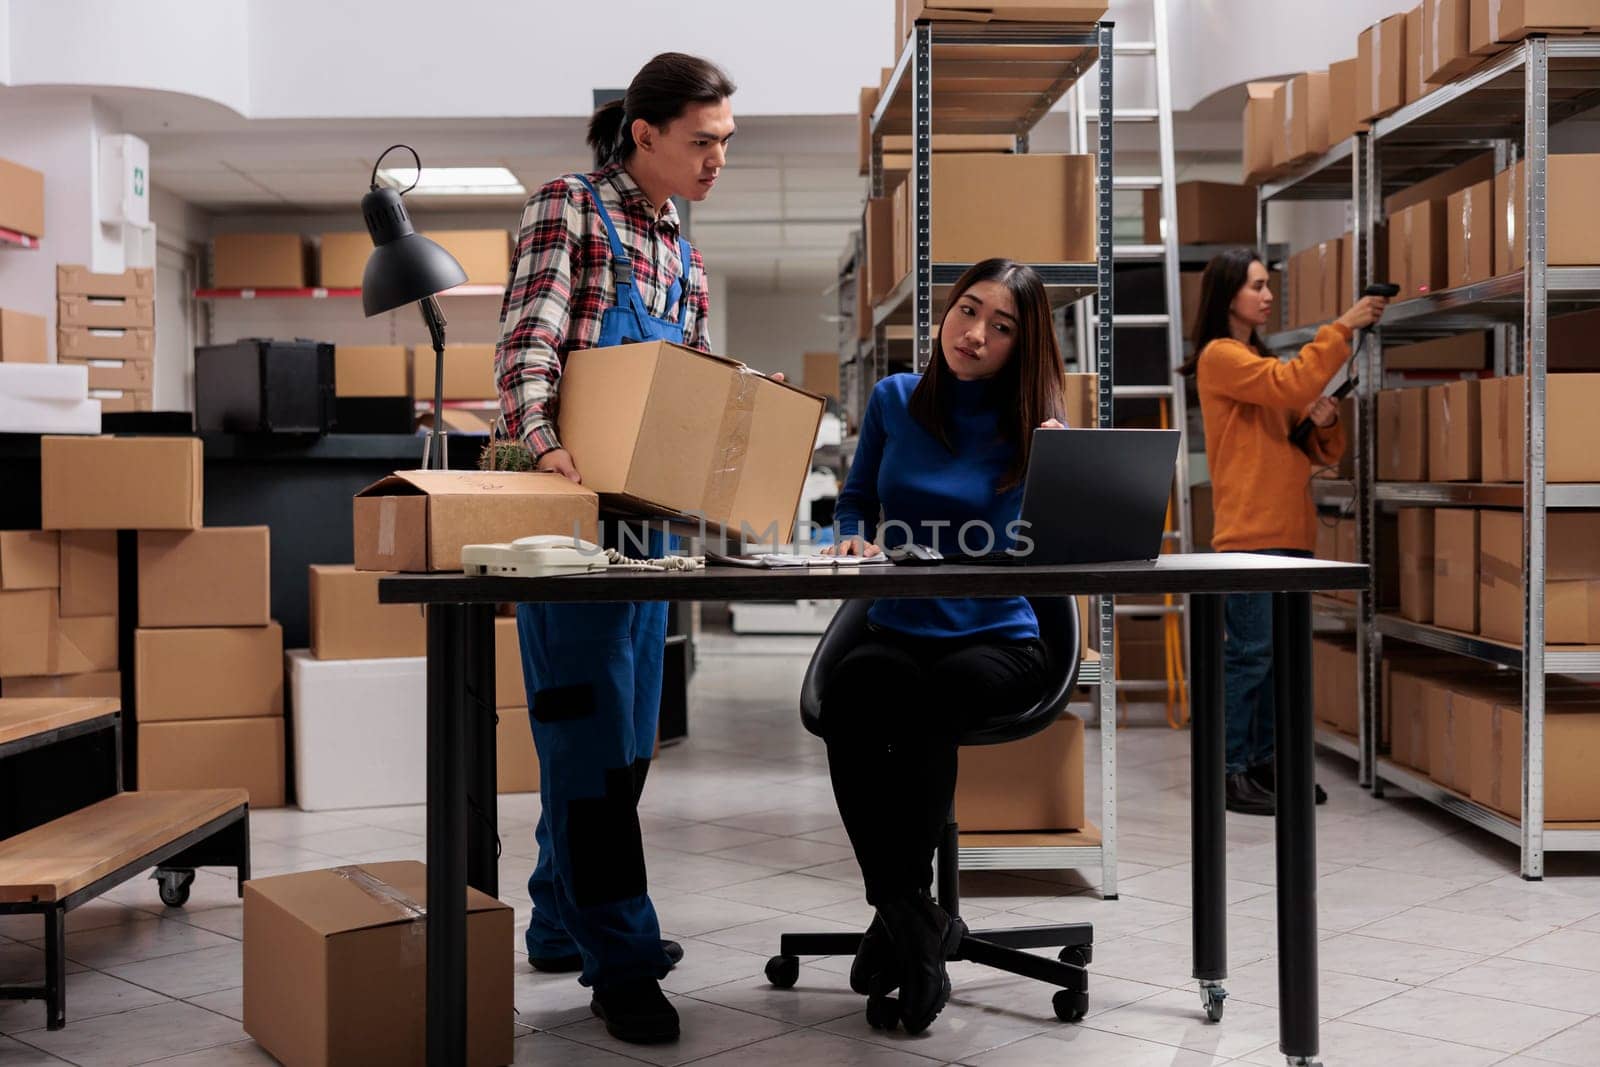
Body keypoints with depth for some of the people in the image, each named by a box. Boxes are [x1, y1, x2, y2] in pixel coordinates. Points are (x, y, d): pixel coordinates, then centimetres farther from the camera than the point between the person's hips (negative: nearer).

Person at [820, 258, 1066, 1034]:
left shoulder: (1035, 426, 2)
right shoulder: (894, 401, 9)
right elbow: (855, 499, 21)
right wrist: (856, 539, 0)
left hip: (997, 642, -2)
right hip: (898, 631, 2)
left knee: (931, 697, -38)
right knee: (850, 689, -35)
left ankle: (897, 912, -22)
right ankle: (916, 924, -27)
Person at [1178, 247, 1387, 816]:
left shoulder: (1264, 361, 21)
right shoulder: (1220, 356, -3)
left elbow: (1321, 451, 20)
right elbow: (1291, 384, -20)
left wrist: (1325, 420, -1)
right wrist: (1342, 327, -16)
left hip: (1292, 531, 8)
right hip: (1250, 532, -8)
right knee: (1250, 653, -9)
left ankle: (1266, 762, 16)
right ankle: (1232, 773, -4)